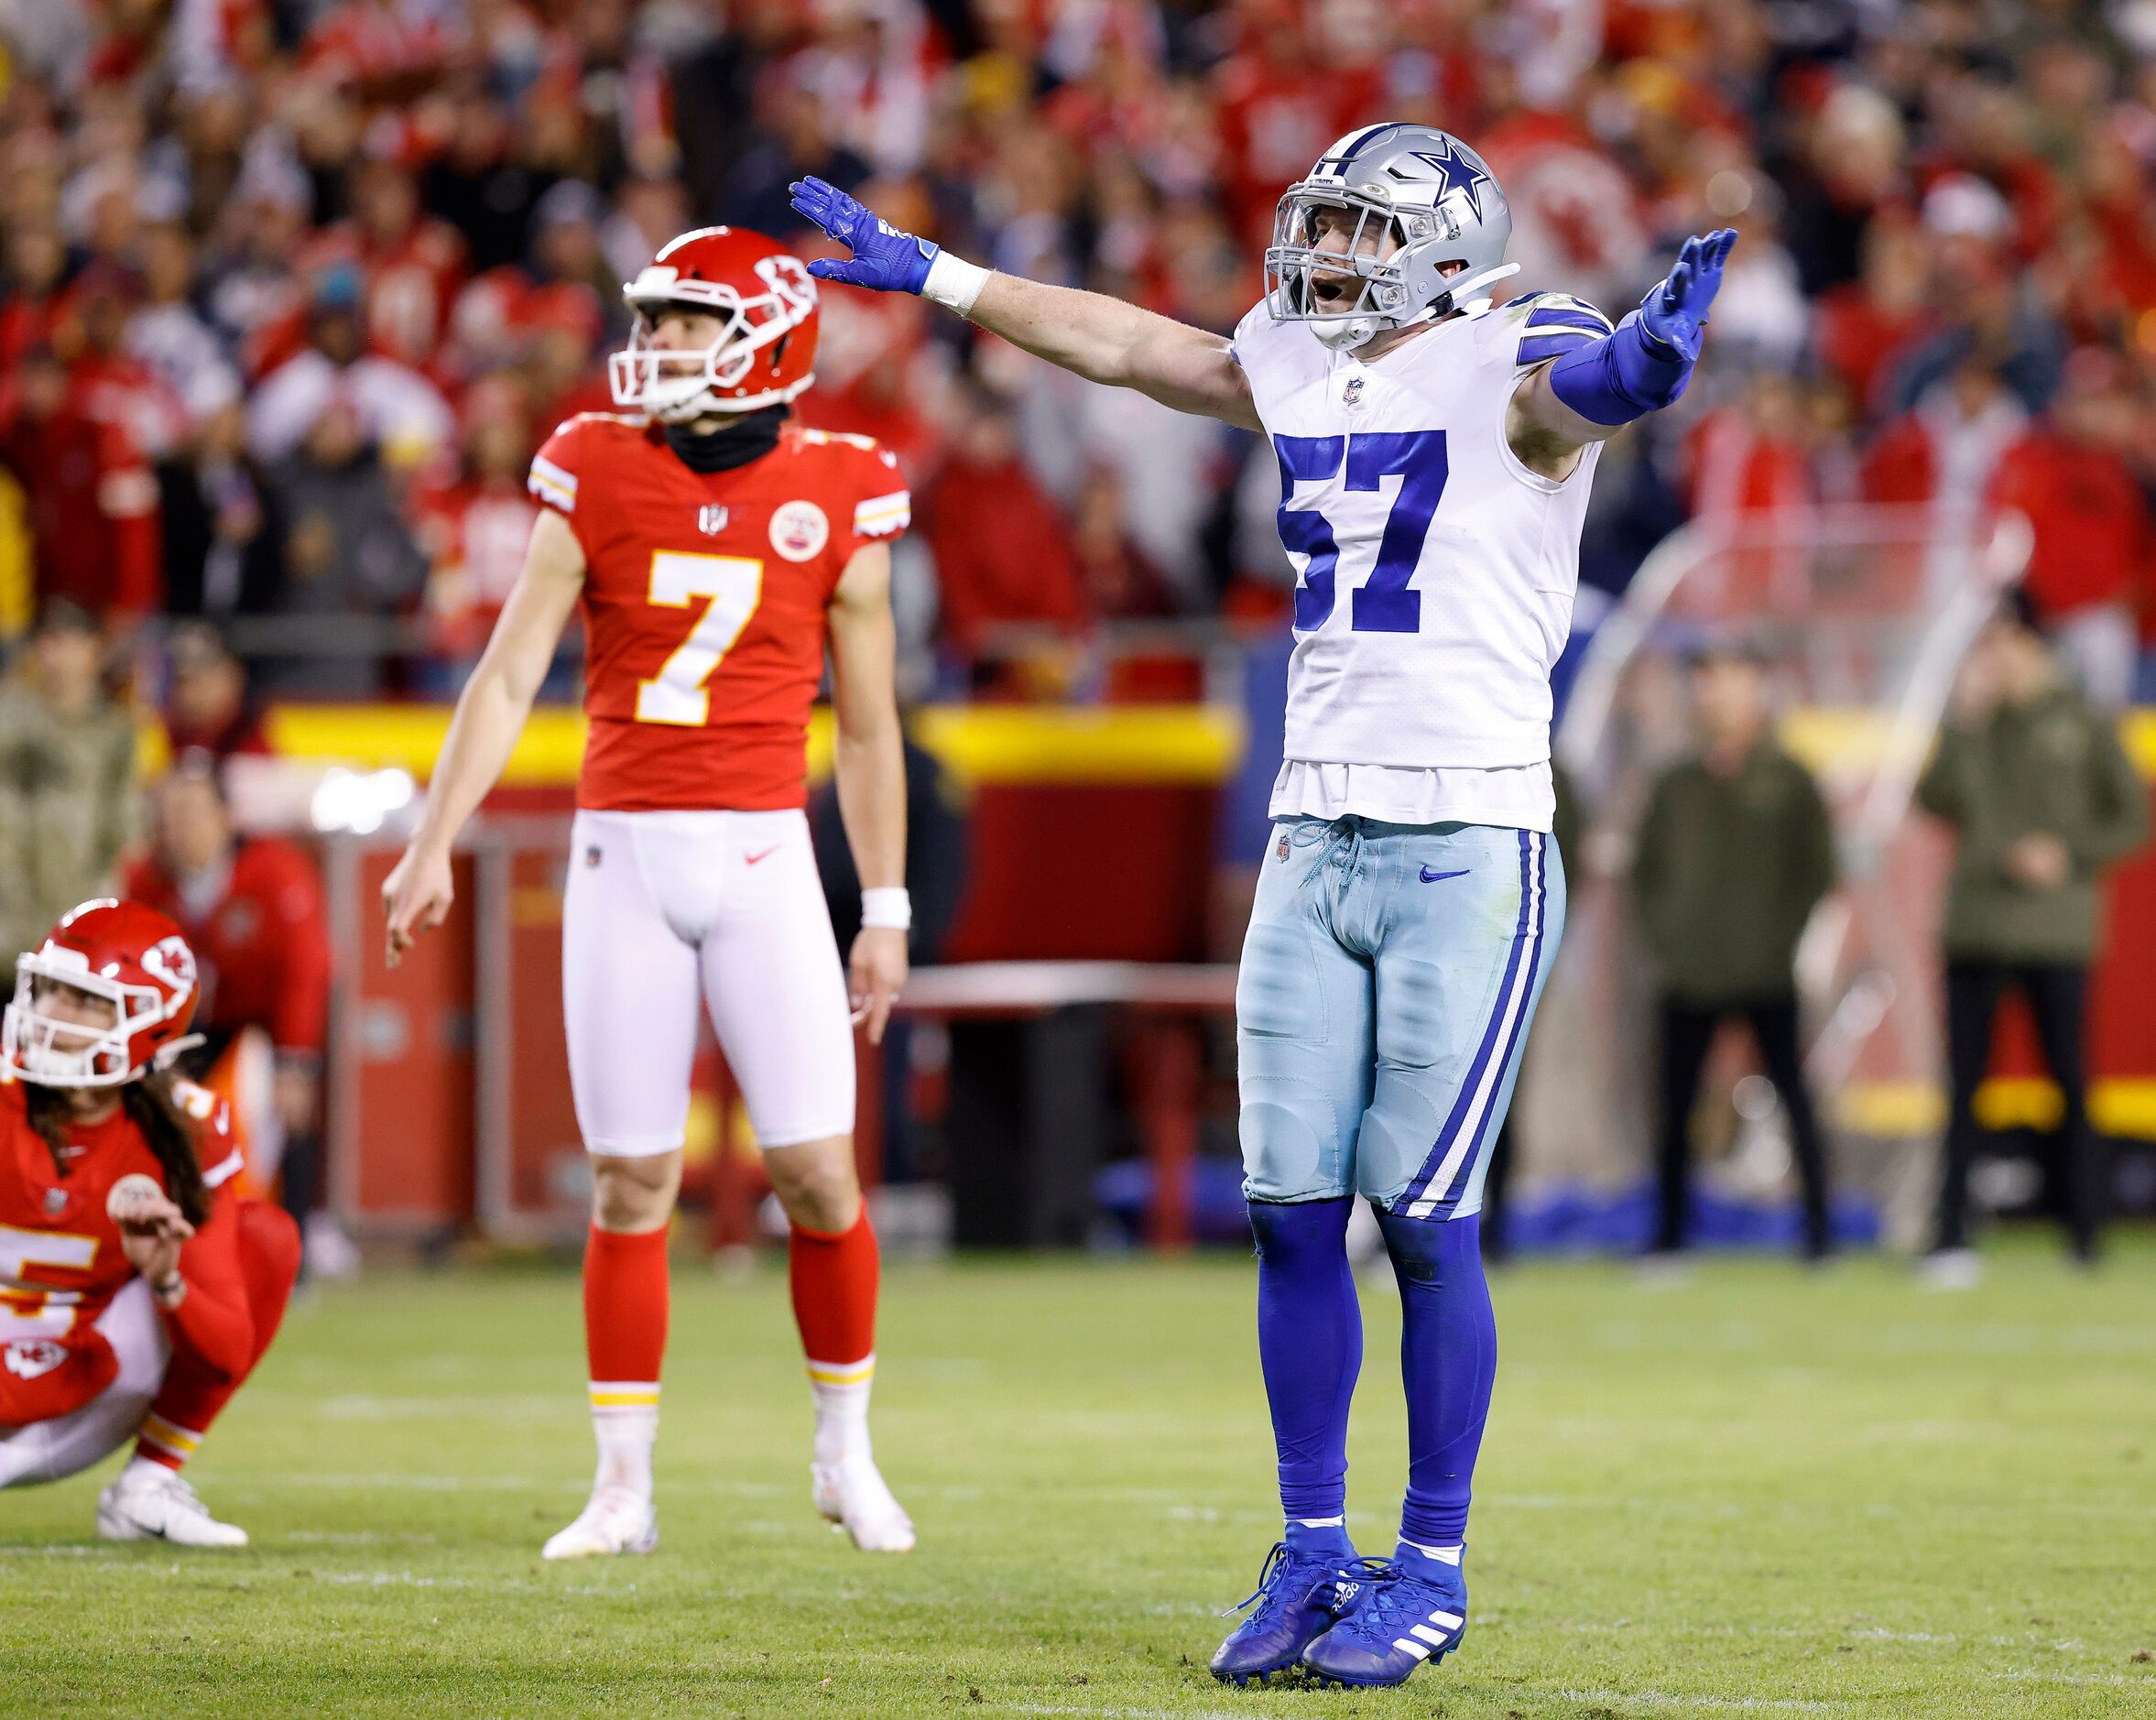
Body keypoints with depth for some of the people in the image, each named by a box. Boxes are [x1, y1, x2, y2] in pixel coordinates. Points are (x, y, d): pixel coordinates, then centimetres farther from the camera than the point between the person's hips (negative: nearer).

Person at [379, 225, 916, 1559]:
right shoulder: (600, 478, 3)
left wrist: (887, 912, 7)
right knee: (631, 1185, 2)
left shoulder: (839, 500, 1)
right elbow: (509, 674, 3)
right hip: (622, 851, 1)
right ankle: (624, 1487, 9)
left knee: (819, 1171, -4)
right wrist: (435, 845, -4)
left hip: (764, 855, -1)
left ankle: (847, 1452, 15)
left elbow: (869, 725, 7)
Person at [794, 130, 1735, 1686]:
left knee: (1426, 1218, -4)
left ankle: (1433, 1569, 6)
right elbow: (1122, 345, 25)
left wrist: (1647, 363, -54)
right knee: (1293, 1210, 5)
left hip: (1472, 850, -6)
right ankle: (1313, 1553, 14)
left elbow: (1580, 388, -31)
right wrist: (930, 274, 30)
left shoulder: (1509, 371, -8)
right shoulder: (1300, 369, 12)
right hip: (1317, 841, 6)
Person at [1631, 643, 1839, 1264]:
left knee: (1793, 1092, -3)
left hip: (1766, 975, -3)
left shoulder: (1788, 781, 3)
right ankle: (1671, 1228, 9)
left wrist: (1784, 934, -7)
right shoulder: (1675, 786, 12)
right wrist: (1663, 935, 3)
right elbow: (1646, 871, 16)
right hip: (1689, 975, 3)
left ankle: (1818, 1226, 0)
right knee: (1674, 1101, 1)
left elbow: (1817, 869, 2)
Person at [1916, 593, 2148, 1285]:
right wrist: (1964, 720, -12)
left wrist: (2069, 855, -11)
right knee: (1963, 1086, 1)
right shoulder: (1973, 725, 7)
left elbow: (2132, 819, 2)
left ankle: (2085, 1234, 6)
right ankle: (1951, 1237, 2)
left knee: (2071, 1085, 1)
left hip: (2056, 934, -2)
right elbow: (1937, 799, -7)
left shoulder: (2083, 726, 1)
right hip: (1976, 929, 2)